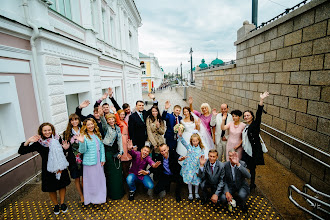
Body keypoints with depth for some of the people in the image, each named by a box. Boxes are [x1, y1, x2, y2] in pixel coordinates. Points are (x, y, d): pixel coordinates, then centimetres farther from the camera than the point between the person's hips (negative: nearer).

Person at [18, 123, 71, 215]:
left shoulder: (58, 139, -7)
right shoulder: (38, 143, -12)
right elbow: (21, 151, -12)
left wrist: (65, 148, -15)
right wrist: (28, 141, -26)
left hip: (61, 168, 1)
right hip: (48, 170, -1)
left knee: (62, 185, 16)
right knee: (51, 189, 16)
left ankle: (62, 203, 39)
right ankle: (56, 205, 42)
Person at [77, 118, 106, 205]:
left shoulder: (97, 134, 5)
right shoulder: (84, 136, -11)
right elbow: (82, 151, -14)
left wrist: (103, 159, 4)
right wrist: (82, 142, -32)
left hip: (99, 161, 5)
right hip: (90, 162, -5)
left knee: (100, 179, 16)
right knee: (91, 181, 7)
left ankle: (101, 196, 35)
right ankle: (93, 198, 26)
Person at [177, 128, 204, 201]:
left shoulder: (201, 149, -3)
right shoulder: (189, 147, -5)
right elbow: (183, 142, -20)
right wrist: (180, 135, -37)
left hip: (197, 167, 1)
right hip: (189, 166, -1)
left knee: (197, 180, 11)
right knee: (189, 180, 7)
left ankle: (196, 193, 34)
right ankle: (190, 193, 26)